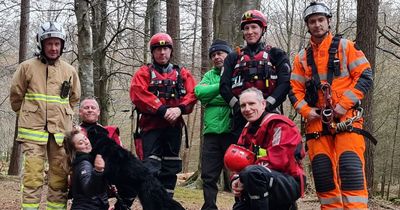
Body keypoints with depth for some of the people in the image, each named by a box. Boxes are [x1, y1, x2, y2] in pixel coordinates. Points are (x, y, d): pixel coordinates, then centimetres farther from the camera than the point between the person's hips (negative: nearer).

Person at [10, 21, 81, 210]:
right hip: (33, 130, -3)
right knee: (33, 176, -8)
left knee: (59, 178, 5)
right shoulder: (27, 67, 0)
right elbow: (16, 95, 10)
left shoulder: (69, 71, 9)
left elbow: (74, 98, 23)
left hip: (60, 131, 3)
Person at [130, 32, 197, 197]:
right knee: (151, 168, -11)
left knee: (170, 168, 8)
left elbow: (192, 93, 3)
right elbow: (138, 94, -10)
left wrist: (180, 109, -16)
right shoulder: (144, 73, 7)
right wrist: (162, 110, -18)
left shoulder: (181, 73, 16)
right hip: (151, 126, -3)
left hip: (174, 126, 3)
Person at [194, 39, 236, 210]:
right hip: (211, 132, 4)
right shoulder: (209, 75, 18)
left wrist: (211, 95, -12)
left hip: (233, 131, -4)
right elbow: (199, 92, -1)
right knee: (209, 176, 4)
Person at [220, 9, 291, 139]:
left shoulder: (276, 55, 13)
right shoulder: (233, 58, 20)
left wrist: (267, 105, -13)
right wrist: (238, 106, -7)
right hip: (241, 117, 2)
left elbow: (284, 83, 0)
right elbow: (224, 86, 9)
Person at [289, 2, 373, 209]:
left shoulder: (345, 46, 5)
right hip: (317, 121, 4)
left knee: (350, 169, -17)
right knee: (322, 174, 2)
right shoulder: (302, 57, 15)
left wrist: (343, 105, -11)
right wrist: (306, 110, -3)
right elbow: (295, 89, 16)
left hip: (346, 119, -4)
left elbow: (365, 76, -2)